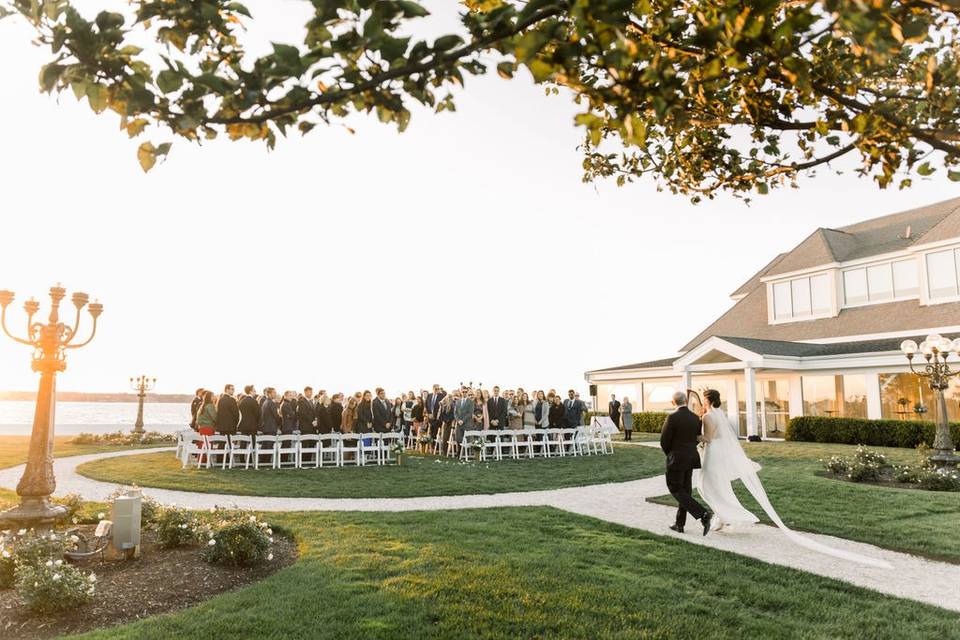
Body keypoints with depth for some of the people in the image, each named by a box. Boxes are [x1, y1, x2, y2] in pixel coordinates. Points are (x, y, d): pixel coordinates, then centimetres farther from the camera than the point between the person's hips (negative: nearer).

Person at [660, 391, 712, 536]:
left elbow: (664, 441, -11)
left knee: (676, 491, 2)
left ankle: (703, 514, -12)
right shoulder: (695, 417, 2)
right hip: (691, 458, 7)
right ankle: (680, 524, 21)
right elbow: (697, 438, 10)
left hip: (676, 460, -7)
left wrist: (669, 454, 8)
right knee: (685, 491, 14)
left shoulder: (672, 418, -17)